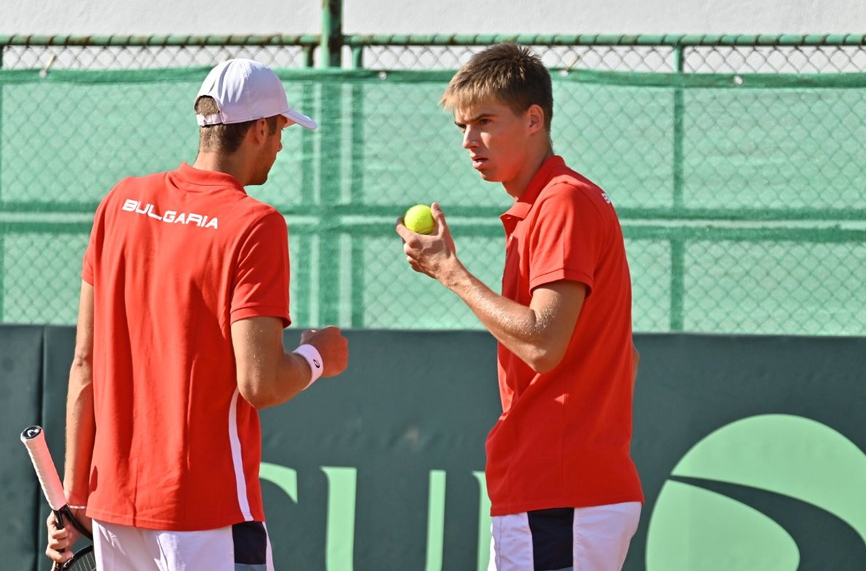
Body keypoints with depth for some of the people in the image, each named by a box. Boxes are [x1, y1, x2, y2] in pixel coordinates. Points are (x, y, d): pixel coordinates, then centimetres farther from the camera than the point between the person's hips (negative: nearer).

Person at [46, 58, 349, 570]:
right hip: (207, 510, -6)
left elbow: (85, 366, 8)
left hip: (112, 503, 6)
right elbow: (259, 384, -17)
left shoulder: (121, 203, 7)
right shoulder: (254, 226, -11)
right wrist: (317, 358, 4)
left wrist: (74, 493, 13)